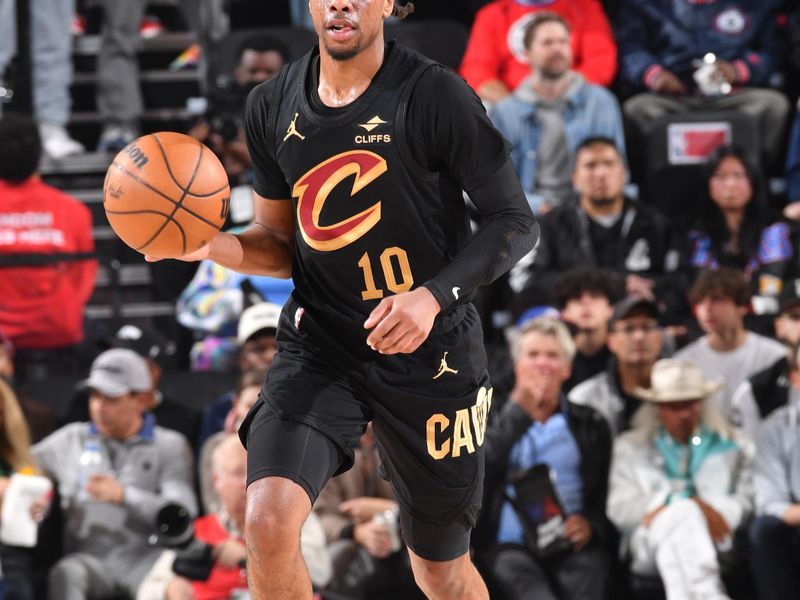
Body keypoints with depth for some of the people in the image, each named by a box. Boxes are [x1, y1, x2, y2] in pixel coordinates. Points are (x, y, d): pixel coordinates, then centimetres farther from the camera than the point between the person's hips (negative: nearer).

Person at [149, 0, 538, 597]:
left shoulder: (435, 95, -13)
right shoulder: (273, 106, 1)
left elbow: (515, 222, -8)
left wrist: (435, 294, -23)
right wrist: (212, 245, -10)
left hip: (429, 349, -2)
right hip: (319, 343, 2)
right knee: (268, 522, -23)